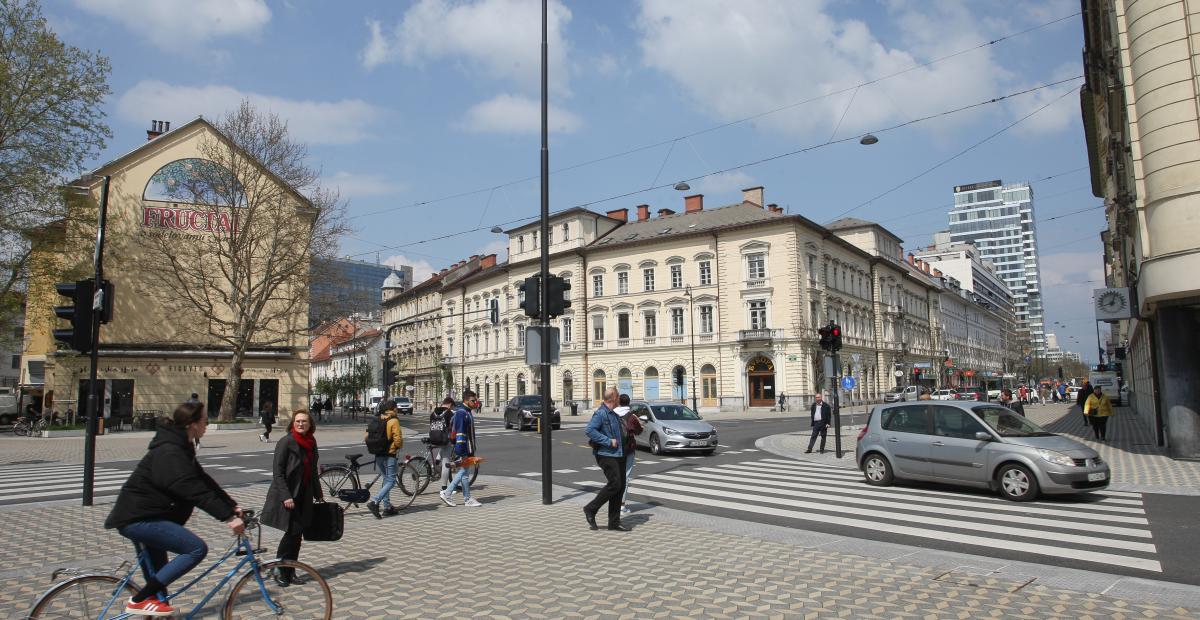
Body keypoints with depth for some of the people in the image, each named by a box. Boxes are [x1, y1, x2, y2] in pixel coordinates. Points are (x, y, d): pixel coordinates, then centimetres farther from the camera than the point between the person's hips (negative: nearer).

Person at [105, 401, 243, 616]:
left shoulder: (181, 448, 10)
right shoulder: (168, 453, -23)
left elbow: (204, 481, 12)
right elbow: (194, 491, -30)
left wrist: (232, 506, 7)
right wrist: (228, 517, -33)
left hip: (148, 517, 11)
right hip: (138, 519, -11)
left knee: (160, 578, 19)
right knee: (197, 548, -20)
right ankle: (139, 600, -13)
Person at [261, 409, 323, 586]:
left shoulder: (311, 442, 9)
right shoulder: (286, 442, -12)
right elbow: (277, 472, -14)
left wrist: (318, 494, 20)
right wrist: (286, 496, -20)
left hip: (304, 496, 6)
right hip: (288, 496, -6)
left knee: (297, 534, 8)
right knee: (293, 533, -8)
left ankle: (290, 572, 20)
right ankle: (280, 570, 9)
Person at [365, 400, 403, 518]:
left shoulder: (377, 420, 8)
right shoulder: (393, 421, -12)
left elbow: (367, 437, 8)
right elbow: (398, 439, -18)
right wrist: (400, 446, 3)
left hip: (378, 454, 8)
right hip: (390, 455, -7)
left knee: (386, 480, 17)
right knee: (391, 481, -3)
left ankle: (387, 507, 19)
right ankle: (374, 502, -18)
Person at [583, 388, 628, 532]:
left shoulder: (613, 414, 18)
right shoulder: (600, 413, -13)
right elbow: (590, 430, -26)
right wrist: (609, 441, -24)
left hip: (618, 455, 9)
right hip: (606, 455, -9)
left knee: (620, 486, 6)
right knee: (614, 484, -15)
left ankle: (614, 522, 13)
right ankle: (590, 509, 2)